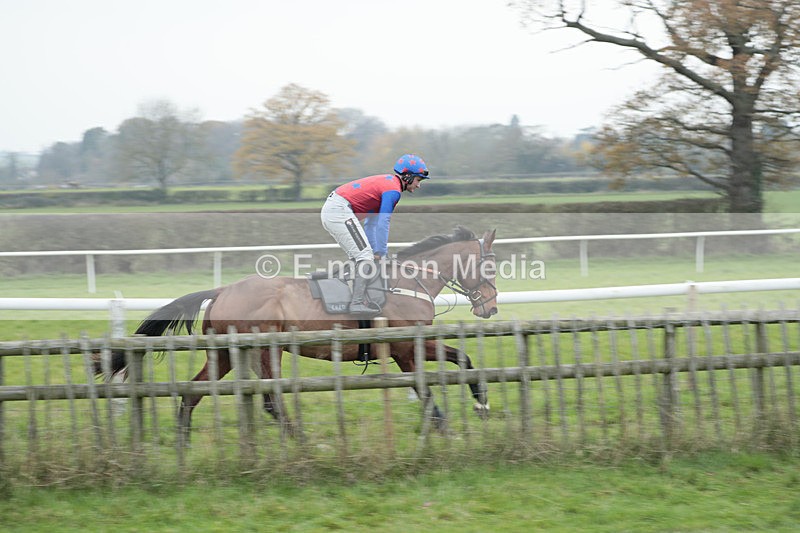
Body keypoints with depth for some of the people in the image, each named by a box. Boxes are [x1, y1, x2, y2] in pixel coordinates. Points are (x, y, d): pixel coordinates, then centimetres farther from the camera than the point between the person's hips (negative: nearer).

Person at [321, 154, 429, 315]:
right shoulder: (393, 190, -9)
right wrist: (379, 253, -8)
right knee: (365, 256, -11)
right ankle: (357, 303, -14)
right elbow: (383, 223, -14)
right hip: (340, 211, -11)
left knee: (360, 256, 17)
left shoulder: (385, 182, 23)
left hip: (329, 211, 11)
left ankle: (359, 300, 17)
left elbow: (371, 222, 26)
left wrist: (374, 252, 24)